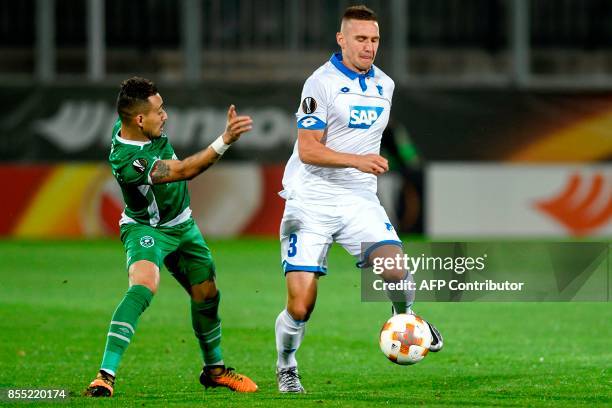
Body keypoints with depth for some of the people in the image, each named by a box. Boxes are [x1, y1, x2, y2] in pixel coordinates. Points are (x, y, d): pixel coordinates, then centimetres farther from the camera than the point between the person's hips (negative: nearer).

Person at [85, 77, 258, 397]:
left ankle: (214, 369, 36)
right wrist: (225, 140, -47)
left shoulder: (140, 126, -12)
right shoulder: (126, 161, -36)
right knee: (144, 286, -32)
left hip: (181, 225, 8)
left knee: (206, 294, 13)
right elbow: (185, 170, -39)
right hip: (145, 229, -8)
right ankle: (105, 376, -34)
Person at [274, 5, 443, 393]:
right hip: (311, 201, -4)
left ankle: (406, 317, 12)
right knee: (301, 306, -10)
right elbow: (308, 150, -15)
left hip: (360, 201, 4)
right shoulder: (321, 83, -9)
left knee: (395, 269, -21)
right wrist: (357, 161, -26)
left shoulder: (385, 85, 11)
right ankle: (286, 368, 18)